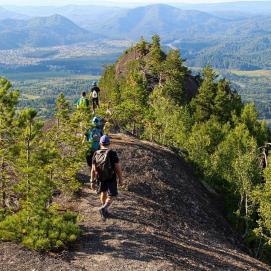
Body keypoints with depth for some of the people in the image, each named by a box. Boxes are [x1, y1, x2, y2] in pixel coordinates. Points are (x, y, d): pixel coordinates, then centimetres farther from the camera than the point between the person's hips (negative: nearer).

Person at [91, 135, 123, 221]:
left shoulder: (96, 154, -7)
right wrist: (120, 179, -4)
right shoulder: (112, 154, -17)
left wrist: (92, 181, 2)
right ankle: (104, 208, -20)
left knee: (103, 192, 27)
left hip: (100, 178, 4)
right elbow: (118, 168, -16)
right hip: (111, 178, -4)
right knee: (111, 196, 7)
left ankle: (105, 211, 35)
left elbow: (93, 169, -6)